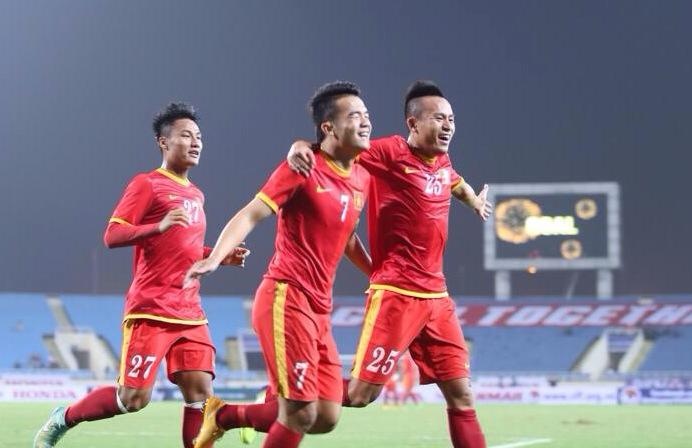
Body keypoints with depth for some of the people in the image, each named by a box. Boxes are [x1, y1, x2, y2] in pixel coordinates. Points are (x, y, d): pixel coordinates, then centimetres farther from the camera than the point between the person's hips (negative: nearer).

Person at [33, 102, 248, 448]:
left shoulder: (196, 195, 19)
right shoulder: (147, 185, -5)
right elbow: (112, 236, -13)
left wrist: (221, 256, 13)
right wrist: (159, 226, -27)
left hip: (190, 315, 7)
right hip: (150, 312, -7)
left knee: (200, 391, -6)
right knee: (134, 398, -8)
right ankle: (62, 420, 13)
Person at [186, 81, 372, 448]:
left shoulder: (362, 177, 12)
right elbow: (250, 215, -16)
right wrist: (215, 258, -30)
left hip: (319, 309, 8)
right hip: (285, 298, -8)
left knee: (326, 418, 5)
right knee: (301, 414, -13)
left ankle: (224, 415, 22)